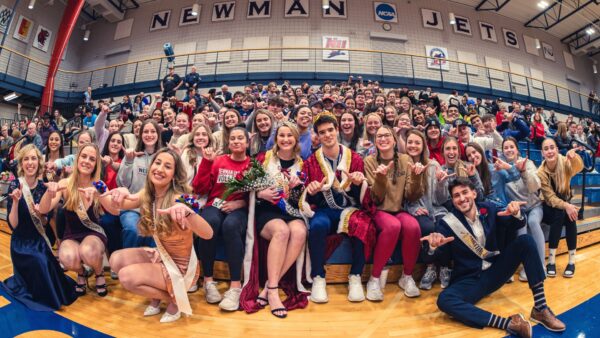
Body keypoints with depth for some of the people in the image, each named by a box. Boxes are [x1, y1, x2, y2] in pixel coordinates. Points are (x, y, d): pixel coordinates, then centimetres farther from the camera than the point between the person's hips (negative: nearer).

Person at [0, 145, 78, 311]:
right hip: (21, 243, -3)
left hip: (39, 241, 4)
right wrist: (16, 201, -29)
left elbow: (44, 223, 6)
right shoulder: (14, 186, -11)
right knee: (40, 263, -27)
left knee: (46, 265, -17)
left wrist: (40, 215, -15)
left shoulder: (43, 187, 1)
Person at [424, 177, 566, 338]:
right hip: (470, 279, -4)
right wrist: (434, 248, -40)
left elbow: (519, 225, 4)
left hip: (496, 270, 4)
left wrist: (516, 213, -20)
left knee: (525, 240, -13)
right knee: (444, 300, -33)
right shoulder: (447, 223, -12)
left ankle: (540, 308, -11)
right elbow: (439, 257, -15)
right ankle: (508, 323, -32)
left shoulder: (489, 209, -1)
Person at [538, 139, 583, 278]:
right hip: (549, 208, -2)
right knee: (560, 213, -33)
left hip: (565, 202, 2)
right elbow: (550, 197, -20)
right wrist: (566, 206, -39)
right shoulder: (541, 172, -18)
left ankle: (571, 261, -19)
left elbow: (578, 168, -38)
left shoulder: (564, 162, -14)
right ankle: (551, 261, -27)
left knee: (570, 215, -30)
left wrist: (574, 157, -60)